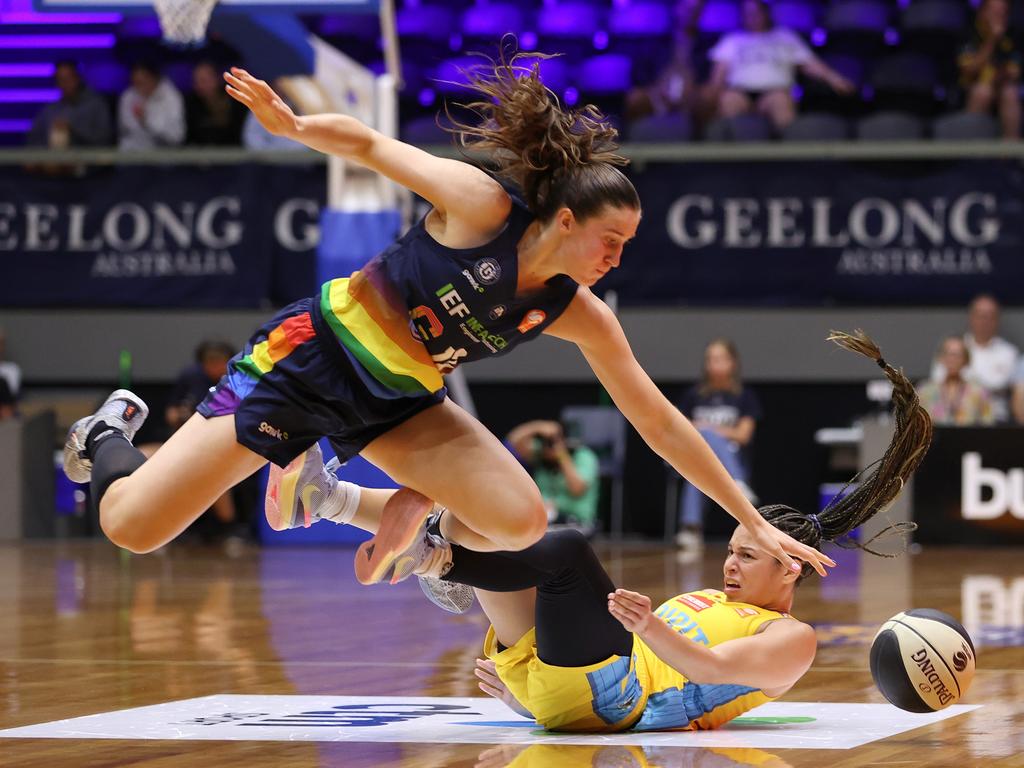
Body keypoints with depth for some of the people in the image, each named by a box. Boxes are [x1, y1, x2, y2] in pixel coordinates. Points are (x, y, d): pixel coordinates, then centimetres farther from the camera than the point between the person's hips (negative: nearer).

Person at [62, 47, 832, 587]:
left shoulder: (580, 316, -6)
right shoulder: (480, 205, -20)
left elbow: (660, 420, -2)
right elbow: (371, 145, -12)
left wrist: (753, 521, -3)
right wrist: (292, 124, -32)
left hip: (395, 404, 5)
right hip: (313, 357, -5)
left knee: (521, 522, -18)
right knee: (132, 525, -13)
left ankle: (328, 496, 5)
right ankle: (113, 432, 26)